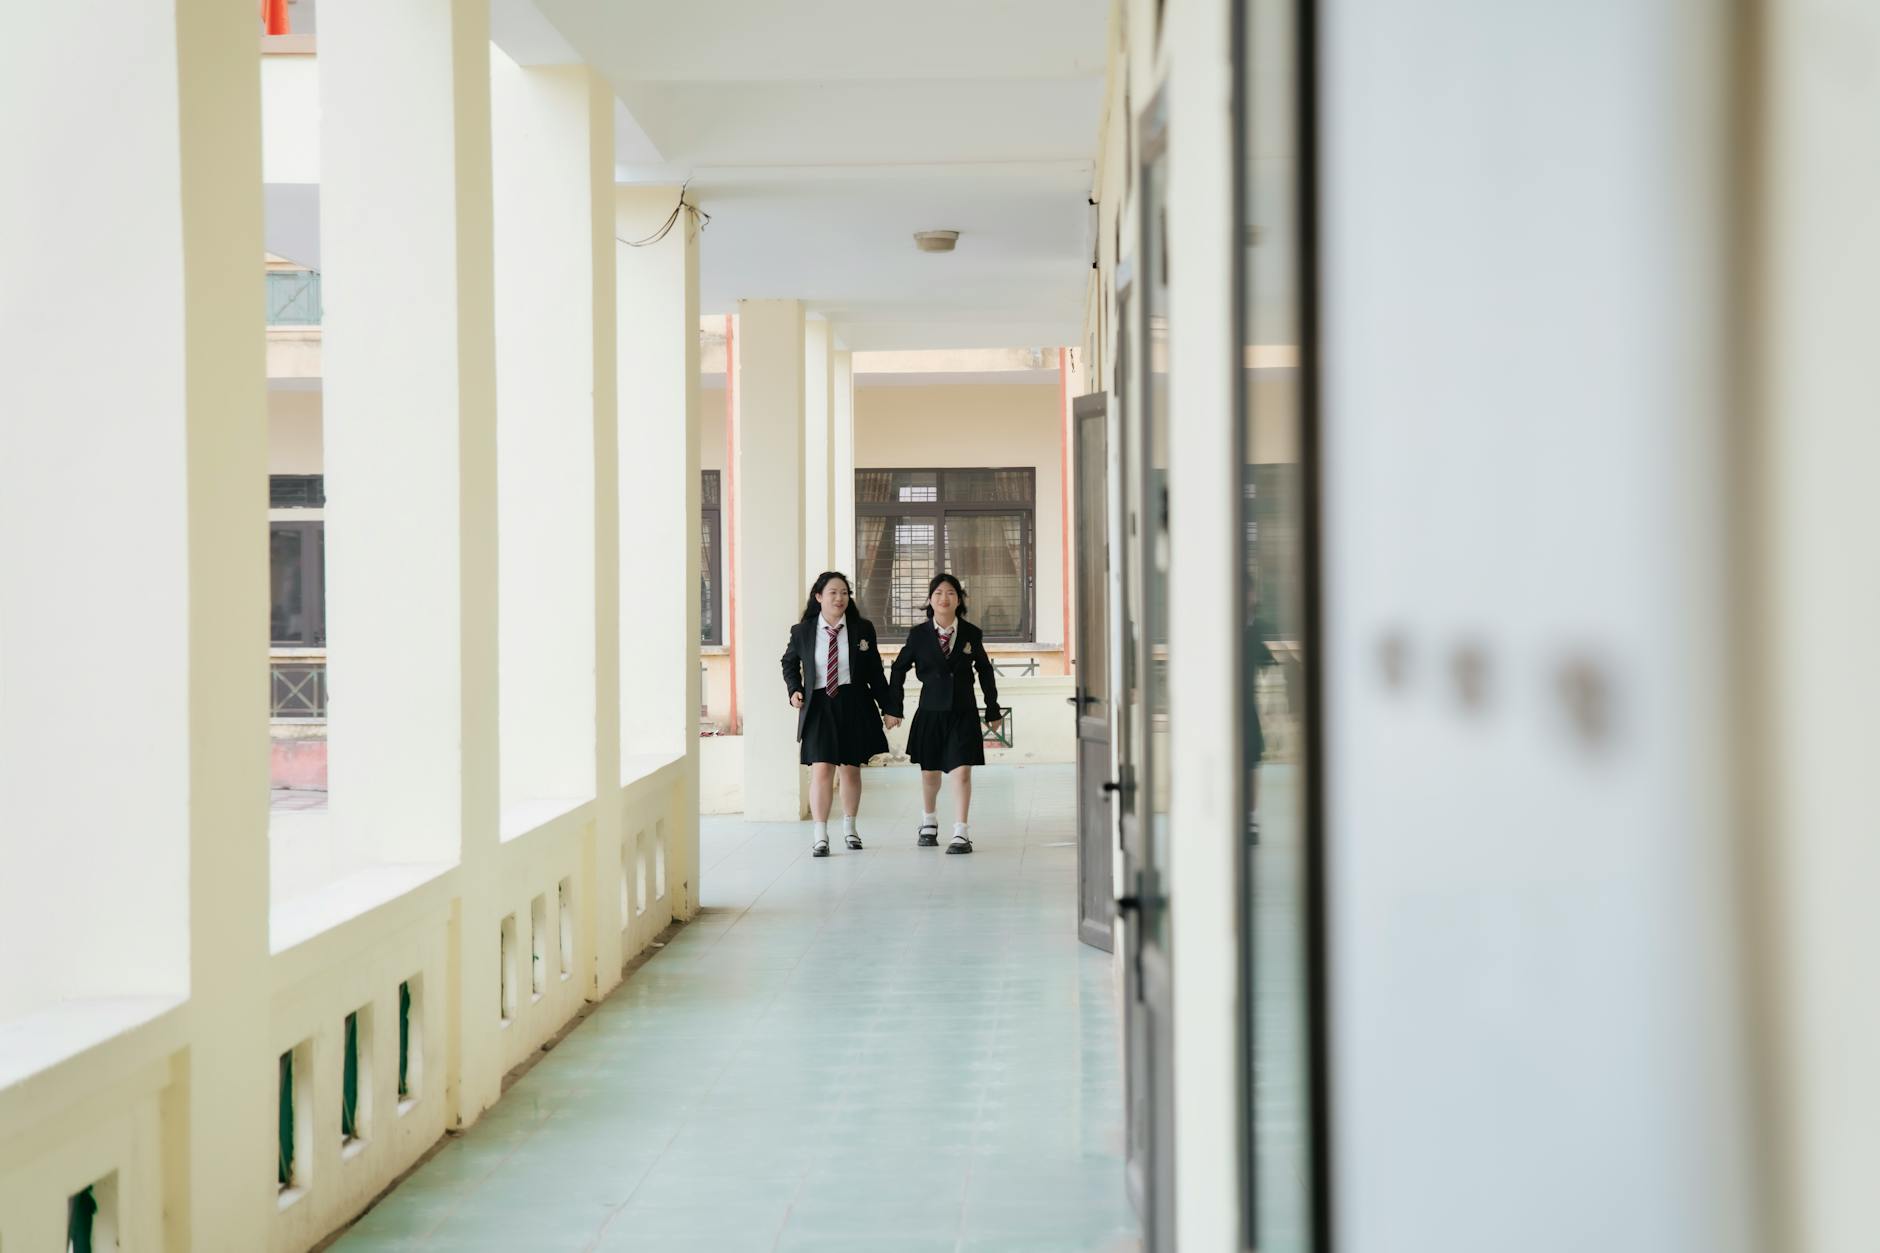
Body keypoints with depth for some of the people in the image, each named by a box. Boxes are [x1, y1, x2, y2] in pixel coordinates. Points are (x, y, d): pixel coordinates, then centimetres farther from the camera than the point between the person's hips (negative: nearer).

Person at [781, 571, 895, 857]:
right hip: (818, 707, -1)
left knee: (851, 769, 12)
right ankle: (820, 836, -5)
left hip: (854, 705, 2)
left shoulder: (863, 629, 1)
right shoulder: (802, 631, 0)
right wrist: (794, 689, 0)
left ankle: (849, 828, 30)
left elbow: (875, 672, 6)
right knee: (821, 770, -11)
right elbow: (789, 663, 17)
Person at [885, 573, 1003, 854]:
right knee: (929, 771, 14)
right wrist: (894, 707, 5)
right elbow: (899, 669, 7)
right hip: (930, 712, 1)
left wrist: (993, 710, 11)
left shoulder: (971, 634, -1)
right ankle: (929, 824, 36)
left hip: (963, 712, -1)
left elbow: (985, 672, 9)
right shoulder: (919, 634, -2)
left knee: (961, 771, -10)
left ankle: (961, 833, -6)